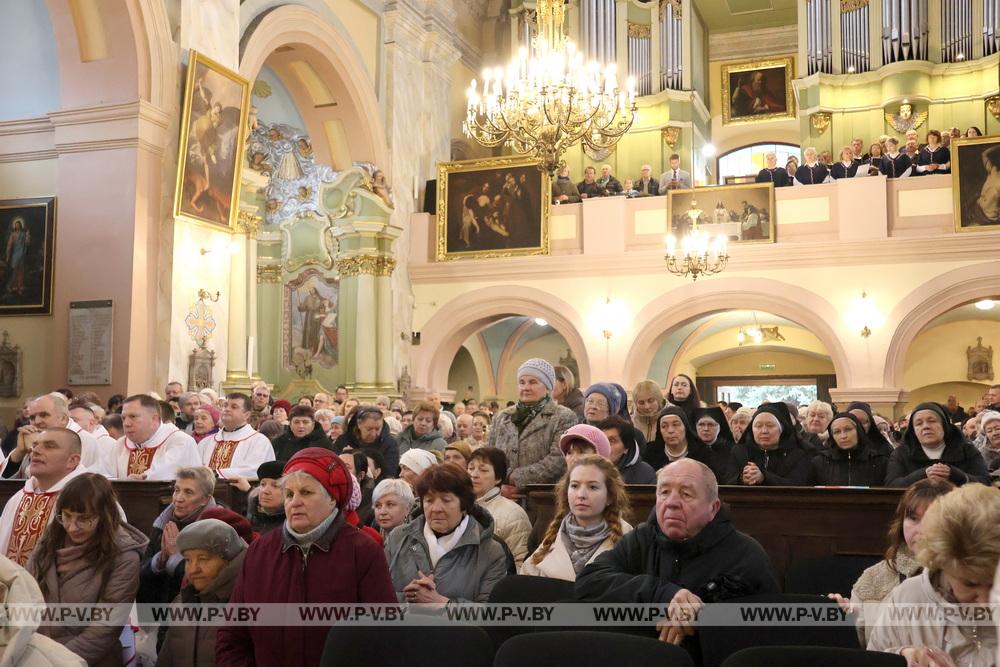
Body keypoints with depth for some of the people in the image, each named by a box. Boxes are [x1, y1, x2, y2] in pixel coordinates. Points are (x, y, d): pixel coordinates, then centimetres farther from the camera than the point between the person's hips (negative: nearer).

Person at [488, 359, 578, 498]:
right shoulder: (501, 418, 15)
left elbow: (558, 461, -13)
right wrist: (499, 486, -9)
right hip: (502, 502, 4)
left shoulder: (564, 417, -1)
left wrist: (514, 478, -14)